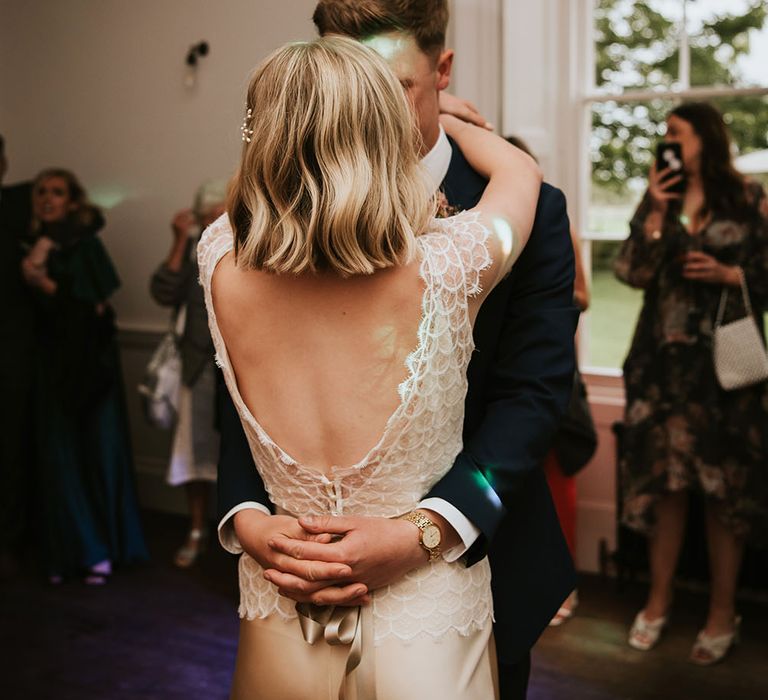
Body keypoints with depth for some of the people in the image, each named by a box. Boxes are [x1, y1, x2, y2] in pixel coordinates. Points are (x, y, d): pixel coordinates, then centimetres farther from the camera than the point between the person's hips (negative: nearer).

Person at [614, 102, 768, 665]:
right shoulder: (661, 199, 10)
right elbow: (633, 272, -1)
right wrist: (656, 213, -8)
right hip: (665, 360, 3)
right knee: (664, 479, 6)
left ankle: (723, 612, 13)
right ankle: (659, 599, 20)